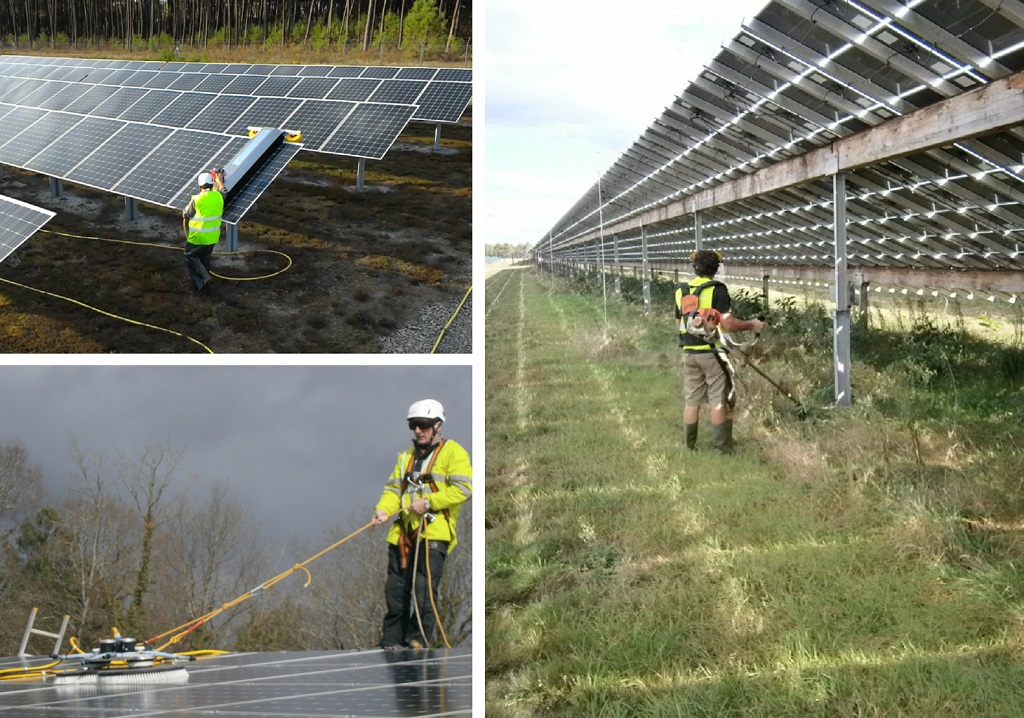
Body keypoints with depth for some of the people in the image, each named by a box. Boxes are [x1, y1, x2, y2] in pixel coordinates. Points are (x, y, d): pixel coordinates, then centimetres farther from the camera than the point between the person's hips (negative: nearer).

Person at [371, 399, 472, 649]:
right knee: (395, 590, 5)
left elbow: (463, 489, -9)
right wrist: (384, 508, -5)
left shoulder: (453, 452, 2)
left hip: (434, 532, -6)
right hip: (403, 532, 6)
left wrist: (428, 502, -15)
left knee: (424, 590, -10)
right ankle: (391, 643, 12)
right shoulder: (406, 456, 24)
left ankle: (418, 642, -4)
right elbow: (394, 489, 16)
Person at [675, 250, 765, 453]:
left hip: (689, 352, 5)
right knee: (719, 400, 1)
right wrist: (751, 325, -4)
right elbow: (727, 323, -18)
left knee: (692, 400, 12)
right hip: (712, 352, -5)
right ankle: (722, 448, 3)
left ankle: (689, 447, 16)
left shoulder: (681, 291, 8)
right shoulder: (717, 290, -11)